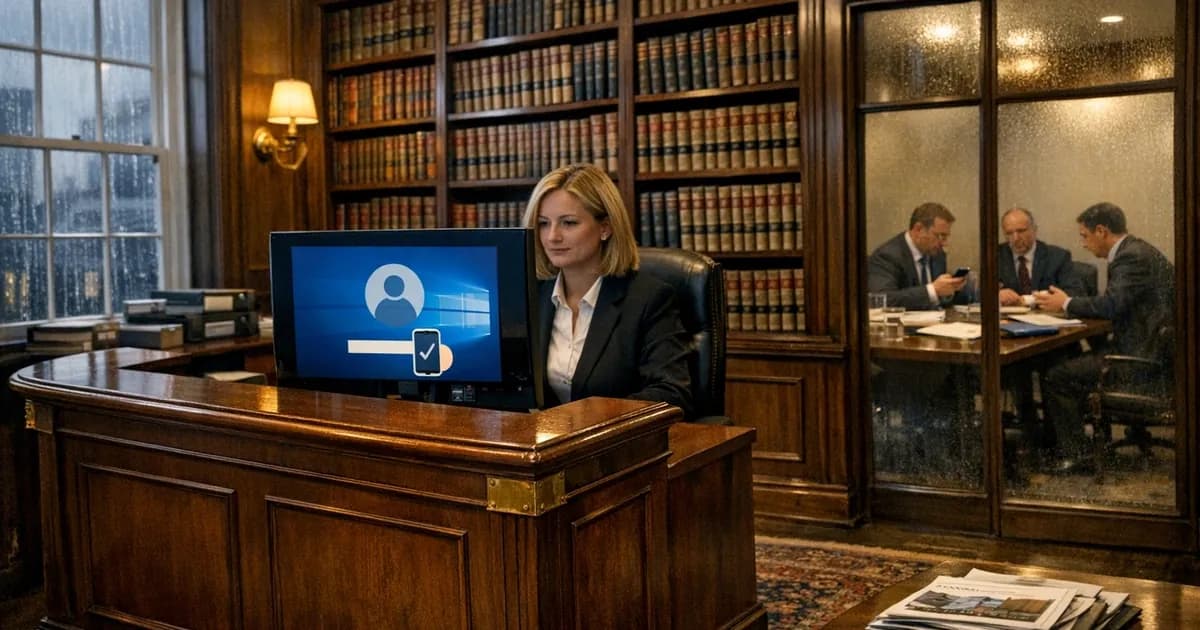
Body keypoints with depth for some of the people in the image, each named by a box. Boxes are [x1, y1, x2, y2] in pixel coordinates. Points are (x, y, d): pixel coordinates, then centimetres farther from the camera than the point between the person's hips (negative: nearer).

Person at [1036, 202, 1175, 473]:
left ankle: (1074, 455, -1)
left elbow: (1112, 304, -27)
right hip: (1149, 349, 11)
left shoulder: (1132, 257, -18)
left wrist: (1066, 303, -12)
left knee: (1056, 376, -10)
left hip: (1143, 358, -11)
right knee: (1071, 366, 18)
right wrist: (1069, 303, 6)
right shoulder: (1137, 250, 14)